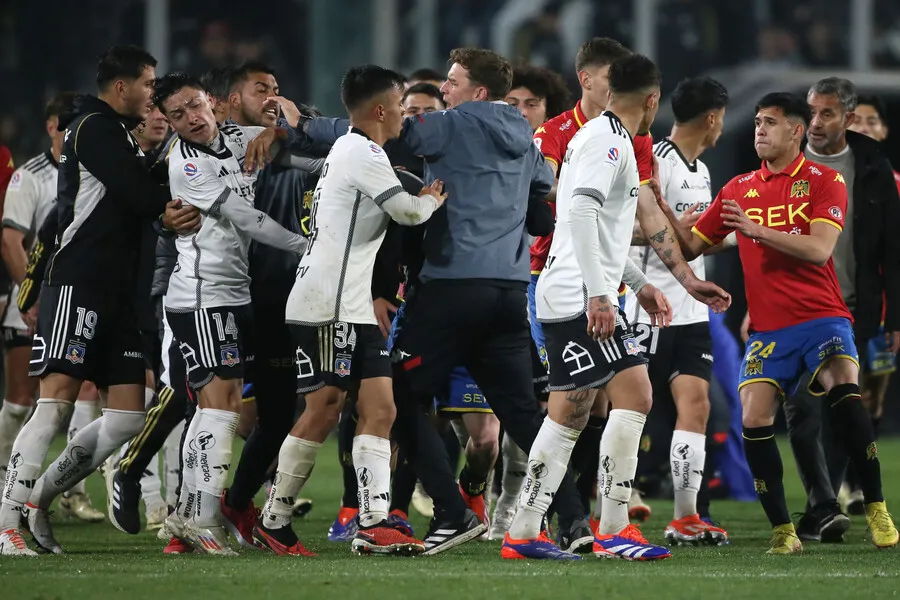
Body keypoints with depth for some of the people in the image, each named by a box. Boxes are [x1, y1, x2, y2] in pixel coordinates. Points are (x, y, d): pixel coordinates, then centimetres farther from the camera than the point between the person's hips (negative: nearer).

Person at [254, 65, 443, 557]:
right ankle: (273, 521, 2)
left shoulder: (351, 149, 21)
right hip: (326, 306, -10)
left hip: (353, 308, 10)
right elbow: (407, 211, -11)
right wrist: (431, 201, 9)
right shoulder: (363, 153, -11)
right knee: (323, 410, -7)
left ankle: (373, 523, -9)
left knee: (379, 409, -1)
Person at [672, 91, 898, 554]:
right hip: (767, 329, 4)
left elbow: (818, 249, -13)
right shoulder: (739, 189, 13)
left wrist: (755, 228, -18)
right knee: (754, 421, -12)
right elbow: (691, 246, 17)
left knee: (844, 394, -27)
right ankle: (782, 531, 1)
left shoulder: (824, 182, 0)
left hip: (821, 317, -4)